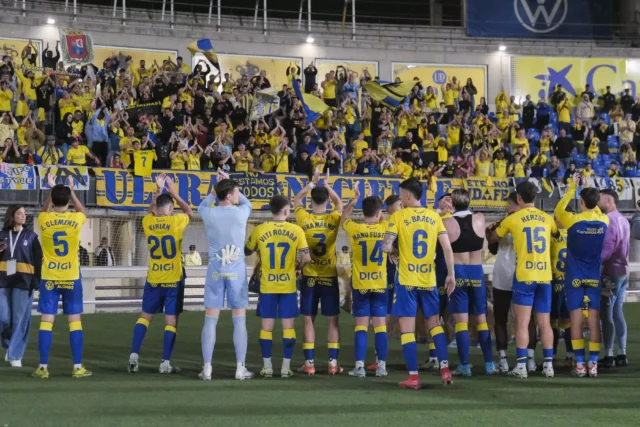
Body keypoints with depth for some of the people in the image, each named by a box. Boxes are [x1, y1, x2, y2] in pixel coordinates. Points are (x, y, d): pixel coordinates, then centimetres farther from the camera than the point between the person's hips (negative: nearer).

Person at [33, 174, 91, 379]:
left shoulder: (44, 220, -5)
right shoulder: (75, 219, -6)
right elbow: (82, 211, 20)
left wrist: (51, 190, 24)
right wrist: (71, 191, 25)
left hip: (49, 278, 0)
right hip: (71, 277, 0)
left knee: (46, 321, 1)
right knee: (75, 320, 5)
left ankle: (43, 367, 0)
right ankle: (78, 367, 5)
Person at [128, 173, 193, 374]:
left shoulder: (148, 222, -2)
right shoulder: (176, 221, -11)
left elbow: (151, 212, 23)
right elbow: (190, 212, 12)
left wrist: (158, 190, 23)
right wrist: (174, 193, 15)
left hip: (153, 279, 3)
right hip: (173, 279, -3)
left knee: (145, 315, 14)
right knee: (171, 320, 0)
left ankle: (134, 354, 4)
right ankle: (165, 362, -2)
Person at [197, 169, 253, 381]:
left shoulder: (209, 214, -3)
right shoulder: (241, 213, -5)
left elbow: (202, 206, 23)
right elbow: (247, 203, 20)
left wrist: (215, 189, 24)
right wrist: (229, 183, 23)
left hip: (215, 269, 1)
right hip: (237, 270, -1)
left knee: (210, 320, 4)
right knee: (239, 320, 4)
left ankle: (207, 368, 3)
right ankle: (240, 368, 4)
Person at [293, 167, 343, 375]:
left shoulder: (304, 219, -6)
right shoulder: (334, 219, -5)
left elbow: (296, 200, 15)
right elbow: (339, 202, 18)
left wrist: (311, 183, 19)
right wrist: (327, 185, 23)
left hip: (310, 276, 0)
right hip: (330, 276, 0)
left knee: (309, 319, 5)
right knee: (332, 320, 6)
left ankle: (309, 363, 3)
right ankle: (333, 362, 4)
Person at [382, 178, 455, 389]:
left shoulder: (399, 216, -6)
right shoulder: (434, 216, 4)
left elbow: (386, 247, -13)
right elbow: (447, 248, 0)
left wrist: (394, 250, 9)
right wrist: (451, 274, 6)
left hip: (406, 280, -4)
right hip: (428, 279, 4)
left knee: (407, 329, 1)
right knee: (435, 323, 16)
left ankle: (414, 377, -2)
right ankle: (445, 369, 8)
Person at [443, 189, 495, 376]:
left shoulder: (447, 222, -9)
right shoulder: (480, 219, 1)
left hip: (458, 272, -3)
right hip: (477, 271, 3)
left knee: (461, 320, -1)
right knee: (481, 318, 11)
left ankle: (465, 365, -4)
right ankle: (489, 363, 12)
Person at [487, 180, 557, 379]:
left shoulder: (513, 219, -2)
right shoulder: (546, 218, 8)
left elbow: (492, 238, 11)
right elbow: (557, 232, 30)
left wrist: (489, 230, 34)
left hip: (524, 276, -3)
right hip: (545, 276, 3)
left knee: (522, 322, -2)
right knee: (544, 322, 9)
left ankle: (521, 366, -7)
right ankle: (548, 364, 8)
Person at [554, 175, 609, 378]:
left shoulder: (573, 220, -10)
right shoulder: (604, 221, -3)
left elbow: (558, 210, 10)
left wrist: (572, 188, 13)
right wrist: (591, 193, 25)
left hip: (575, 277, -2)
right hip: (595, 277, 2)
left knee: (576, 319, 1)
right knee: (594, 320, 2)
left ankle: (580, 364, -1)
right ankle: (593, 364, 0)